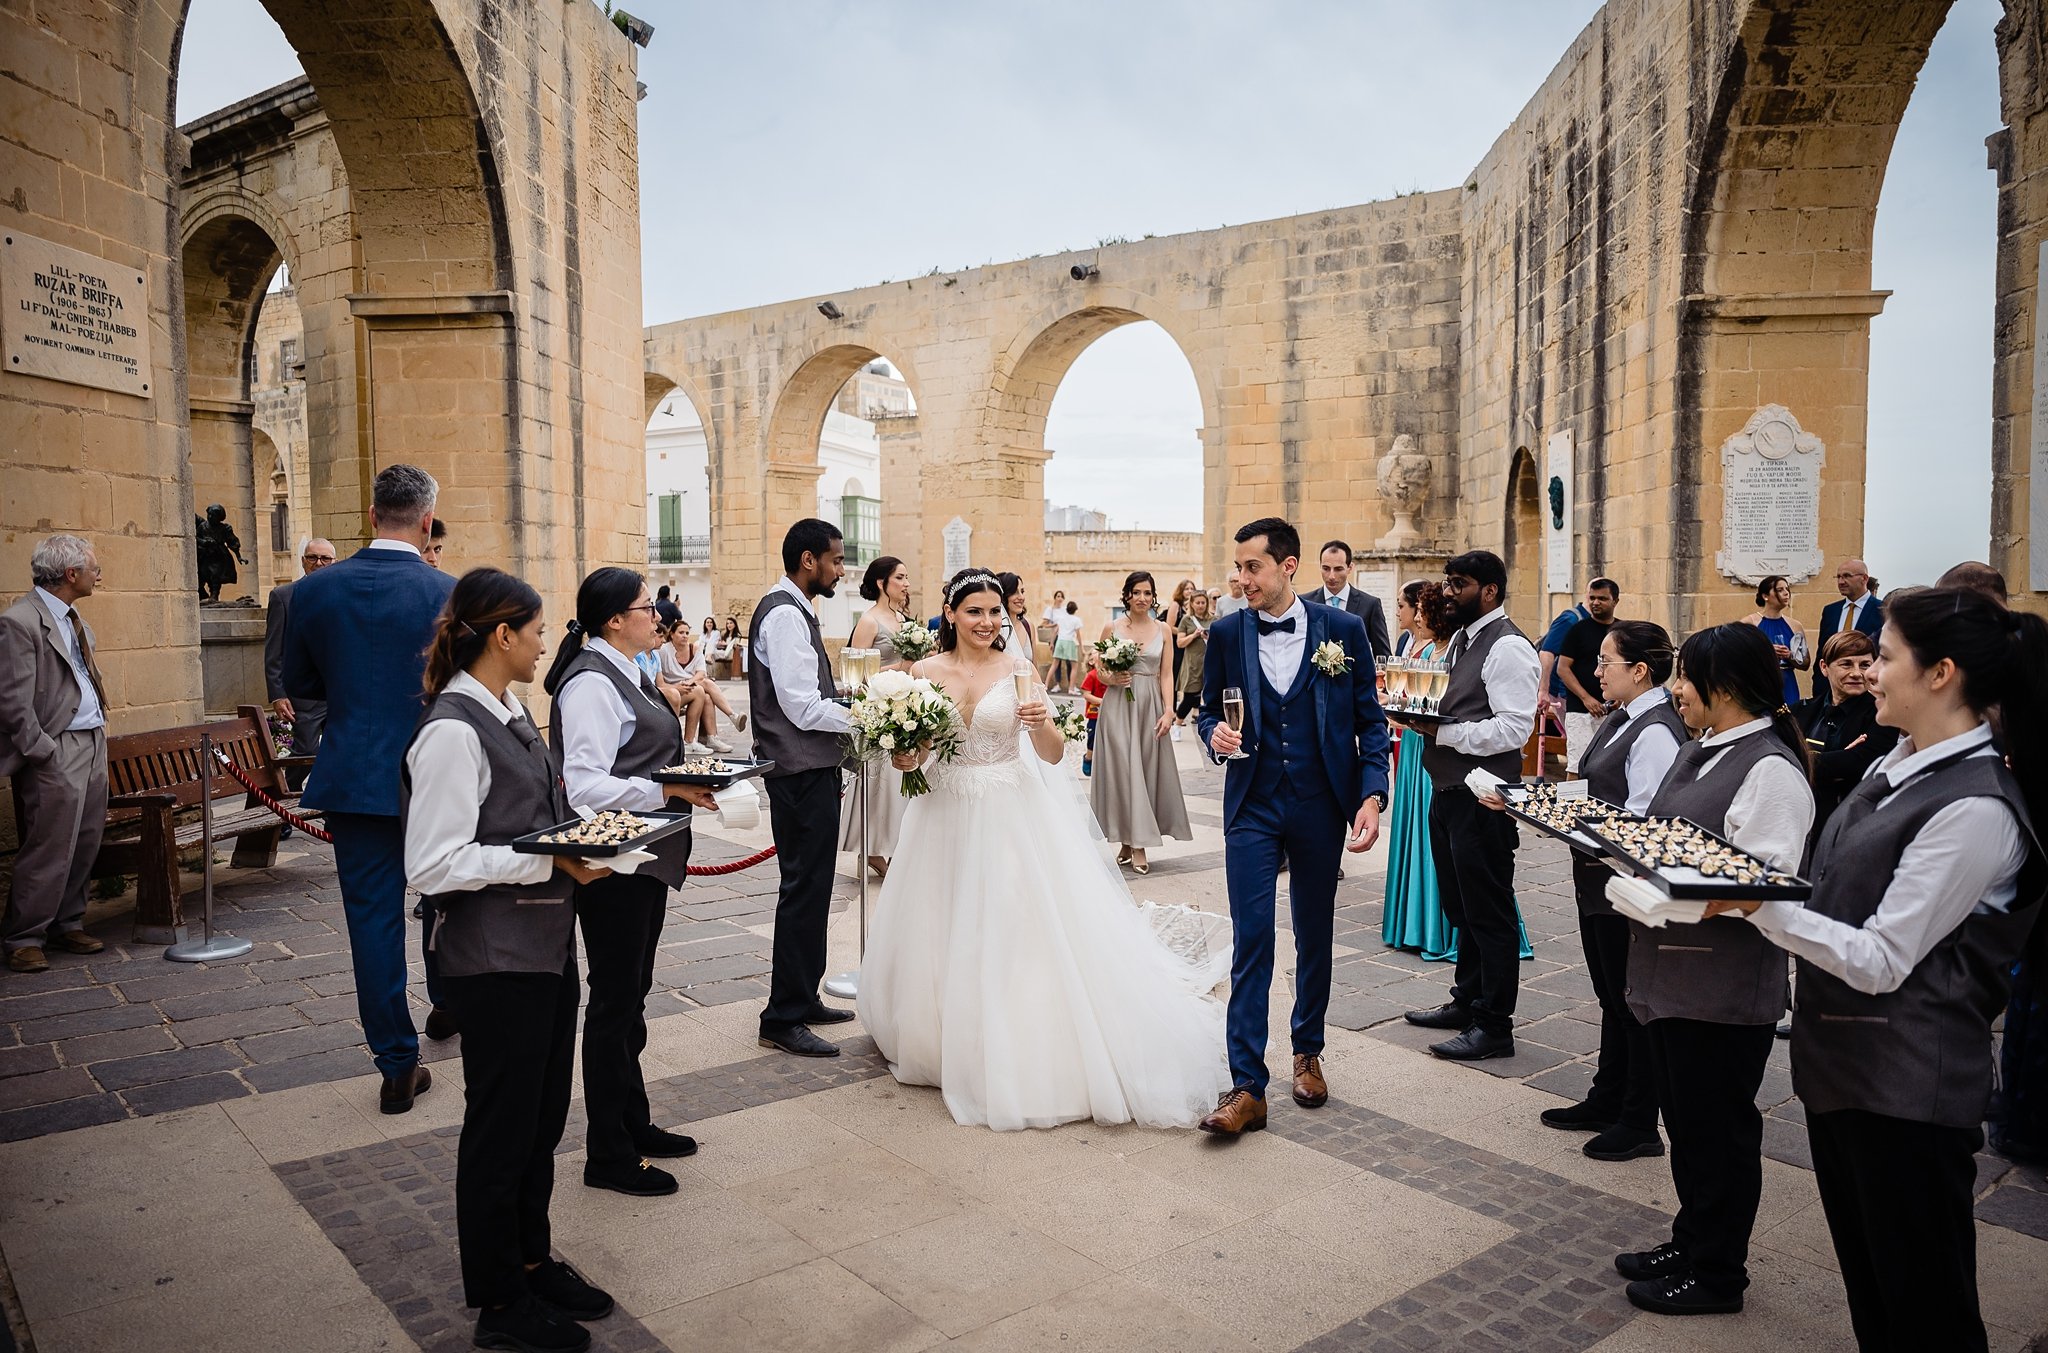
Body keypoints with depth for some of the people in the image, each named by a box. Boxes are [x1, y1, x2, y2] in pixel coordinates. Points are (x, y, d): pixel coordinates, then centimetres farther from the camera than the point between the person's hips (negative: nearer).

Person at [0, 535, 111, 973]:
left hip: (93, 744, 9)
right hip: (57, 754, -9)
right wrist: (42, 751, -14)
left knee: (85, 844, 12)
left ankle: (67, 924, 24)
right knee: (48, 851, -4)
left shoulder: (73, 619, 16)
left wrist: (99, 730, 16)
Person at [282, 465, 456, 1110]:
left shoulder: (314, 589, -4)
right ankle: (447, 1004, 41)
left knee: (373, 914, 6)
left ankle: (398, 1064, 10)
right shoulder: (450, 594, -12)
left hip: (354, 778, 1)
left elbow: (298, 684, 7)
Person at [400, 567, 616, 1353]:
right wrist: (550, 861, -22)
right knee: (501, 1126, 8)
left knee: (543, 1116, 21)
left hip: (546, 944, 9)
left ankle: (532, 1262, 40)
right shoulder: (453, 731, -20)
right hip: (496, 957, -9)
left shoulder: (508, 712, 7)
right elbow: (434, 865, -23)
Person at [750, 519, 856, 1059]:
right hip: (802, 775, -10)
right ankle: (783, 1019, 5)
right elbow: (803, 707, -21)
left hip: (810, 772, 10)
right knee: (804, 892, -4)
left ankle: (802, 999, 28)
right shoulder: (786, 614, -16)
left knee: (809, 890, 17)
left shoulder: (793, 610, 16)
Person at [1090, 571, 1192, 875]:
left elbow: (1166, 674, 4)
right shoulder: (1112, 627, 3)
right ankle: (1132, 843, 3)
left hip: (1151, 706, 2)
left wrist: (1168, 710, -6)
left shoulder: (1163, 629, 7)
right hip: (1118, 706, -2)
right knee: (1123, 770, -4)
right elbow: (1101, 671, 7)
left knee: (1148, 771, 2)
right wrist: (1112, 679, -14)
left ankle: (1135, 842, 9)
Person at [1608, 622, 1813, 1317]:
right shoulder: (1697, 755, 12)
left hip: (1726, 987, -9)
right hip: (1672, 969, 9)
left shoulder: (1771, 769, -17)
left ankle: (1716, 1273, 24)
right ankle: (1691, 1242, 37)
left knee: (1717, 1129, 7)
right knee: (1683, 1121, 20)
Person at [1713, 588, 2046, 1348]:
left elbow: (1881, 961, -22)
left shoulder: (1975, 809, -21)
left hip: (1906, 1088, -8)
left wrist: (1760, 904, -28)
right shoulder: (1899, 767, 6)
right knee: (1866, 1288, 23)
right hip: (1842, 1060, 8)